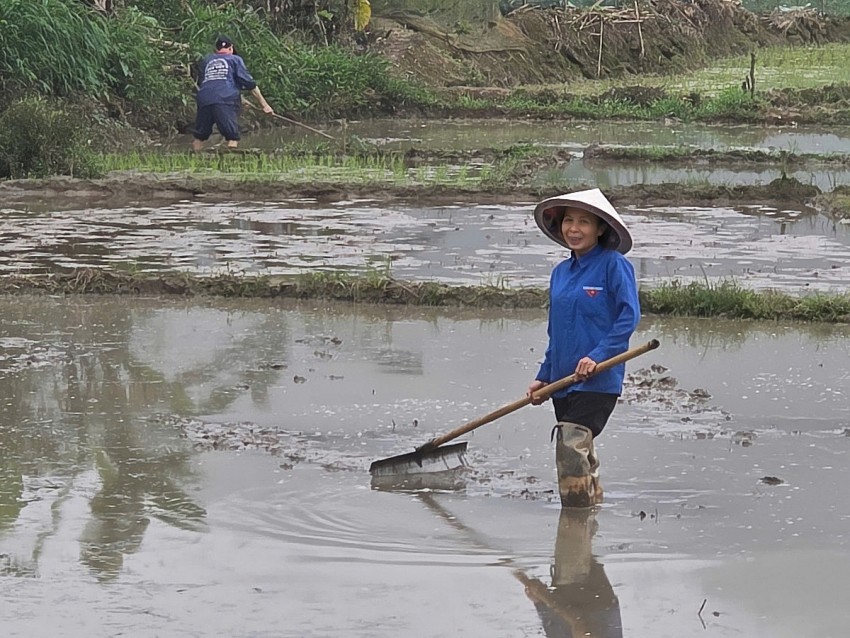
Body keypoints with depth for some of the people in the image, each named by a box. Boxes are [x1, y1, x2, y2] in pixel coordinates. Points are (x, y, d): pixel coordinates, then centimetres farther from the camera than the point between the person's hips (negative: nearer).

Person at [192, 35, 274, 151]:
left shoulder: (205, 61, 26)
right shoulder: (235, 59, 16)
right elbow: (249, 83, 9)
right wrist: (264, 104, 10)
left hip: (204, 100, 4)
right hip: (227, 99, -4)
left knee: (199, 137, 15)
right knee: (232, 137, -7)